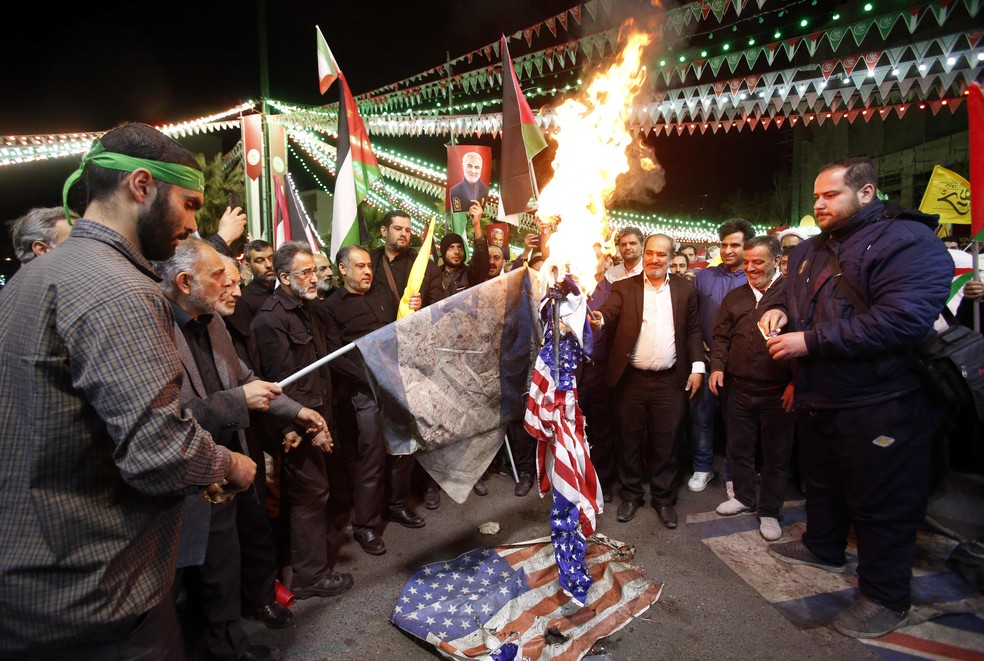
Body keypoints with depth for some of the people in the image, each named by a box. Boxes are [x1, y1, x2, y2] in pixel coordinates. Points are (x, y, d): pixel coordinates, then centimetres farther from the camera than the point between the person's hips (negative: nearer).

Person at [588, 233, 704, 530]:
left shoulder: (685, 289, 8)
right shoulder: (624, 288, 3)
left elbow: (693, 330, 10)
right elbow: (610, 311, -14)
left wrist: (697, 367, 1)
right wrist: (598, 318, -36)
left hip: (670, 381, 1)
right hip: (631, 380, 0)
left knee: (666, 443, 9)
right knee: (630, 441, 10)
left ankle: (664, 498, 26)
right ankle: (631, 495, 27)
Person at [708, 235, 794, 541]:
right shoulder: (734, 297, 10)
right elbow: (721, 336, 14)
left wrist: (795, 382, -11)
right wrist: (717, 366, 0)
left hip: (778, 391, -4)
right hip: (739, 388, 4)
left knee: (776, 455, 8)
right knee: (739, 448, 15)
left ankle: (769, 511, 23)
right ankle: (743, 497, 35)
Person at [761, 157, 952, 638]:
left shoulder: (907, 241, -16)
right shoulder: (809, 251, 11)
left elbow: (903, 319, -29)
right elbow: (794, 296, 27)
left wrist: (810, 341, -26)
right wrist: (781, 311, 2)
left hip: (879, 406, -8)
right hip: (817, 397, 8)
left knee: (879, 503, 5)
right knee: (820, 481, 24)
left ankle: (885, 597, 24)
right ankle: (823, 548, 46)